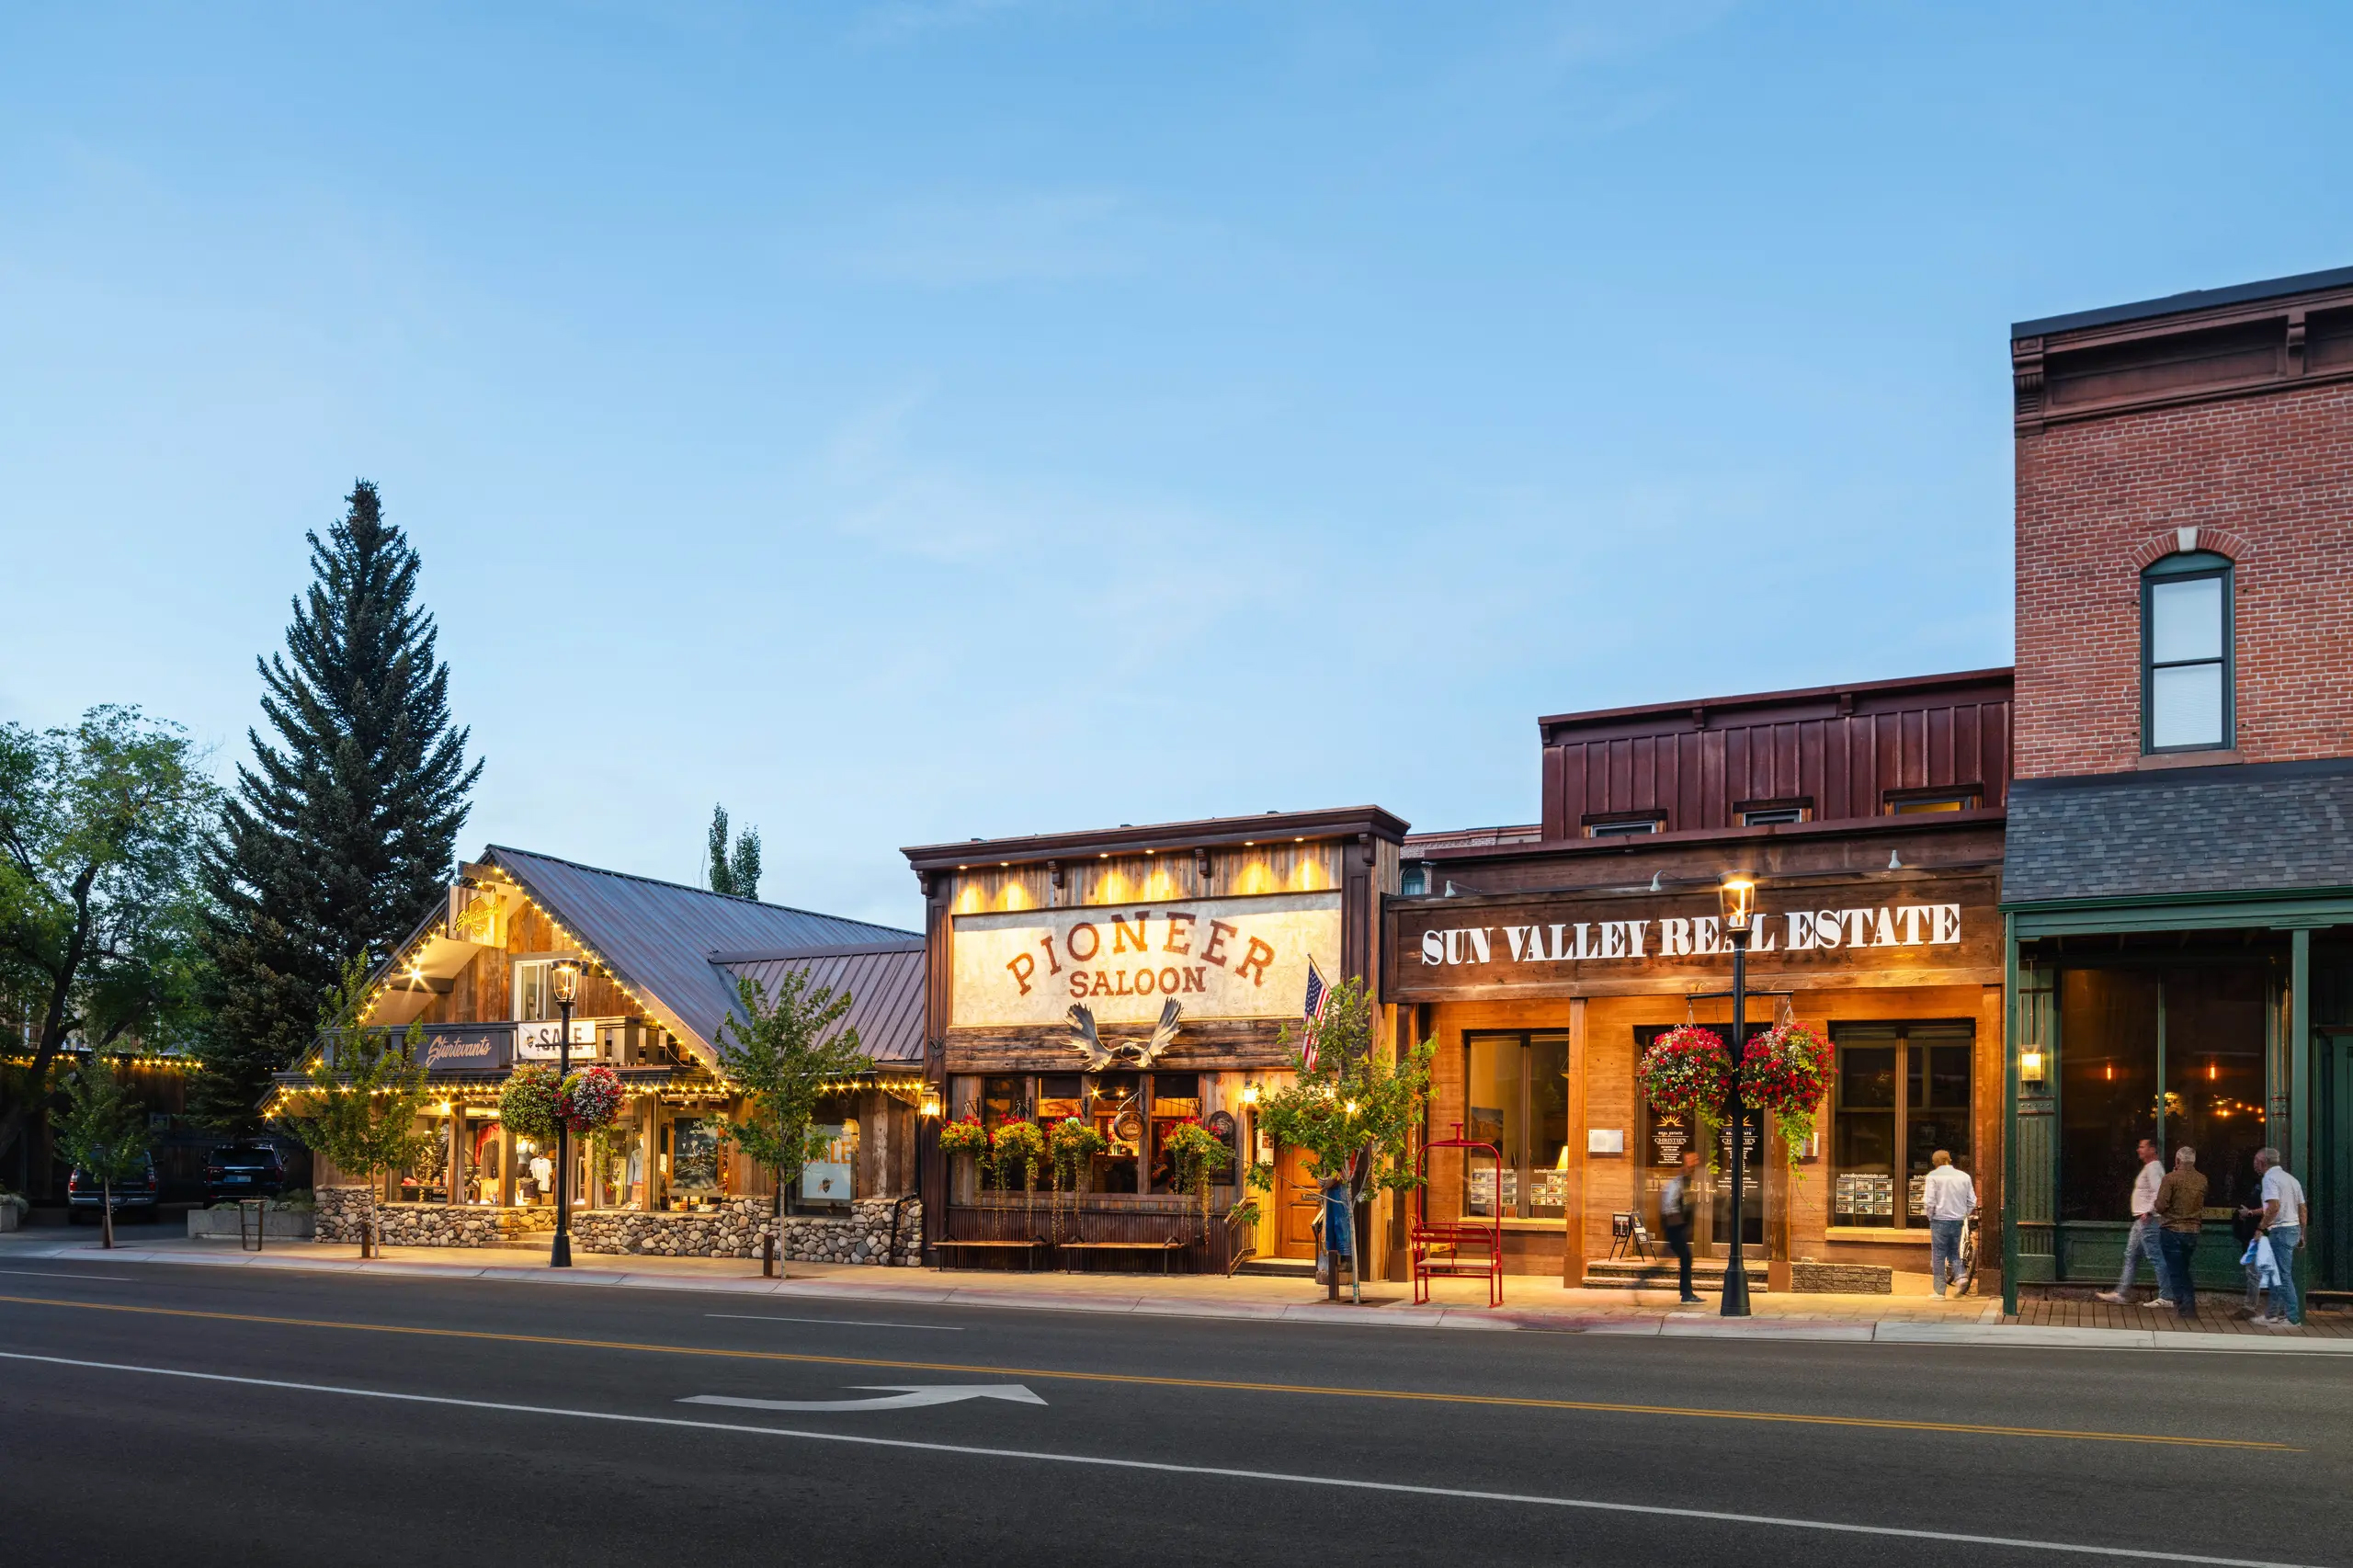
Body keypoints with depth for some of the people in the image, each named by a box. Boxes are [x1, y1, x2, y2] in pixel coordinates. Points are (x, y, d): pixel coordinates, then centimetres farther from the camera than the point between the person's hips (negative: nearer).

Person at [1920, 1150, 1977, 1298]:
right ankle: (1960, 1275, -6)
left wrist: (1931, 1217, 3)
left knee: (1938, 1255, 3)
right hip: (1958, 1220, 4)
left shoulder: (1933, 1176, -7)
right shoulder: (1964, 1176, 6)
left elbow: (1929, 1201, -13)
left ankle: (1939, 1290, 6)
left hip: (1940, 1219, -4)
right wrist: (1964, 1216, 17)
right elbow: (1972, 1202, 7)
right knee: (1954, 1252, 19)